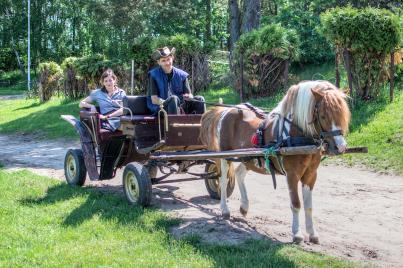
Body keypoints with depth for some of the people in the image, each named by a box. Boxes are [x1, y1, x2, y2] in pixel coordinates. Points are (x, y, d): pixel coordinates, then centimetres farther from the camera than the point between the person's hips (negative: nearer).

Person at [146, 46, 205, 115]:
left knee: (199, 99, -17)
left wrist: (188, 97, -17)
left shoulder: (181, 75, 9)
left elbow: (189, 94, 8)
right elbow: (154, 99, -7)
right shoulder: (154, 75, 0)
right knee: (174, 99, -34)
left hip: (181, 106, 4)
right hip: (160, 107, -4)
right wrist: (166, 103, -24)